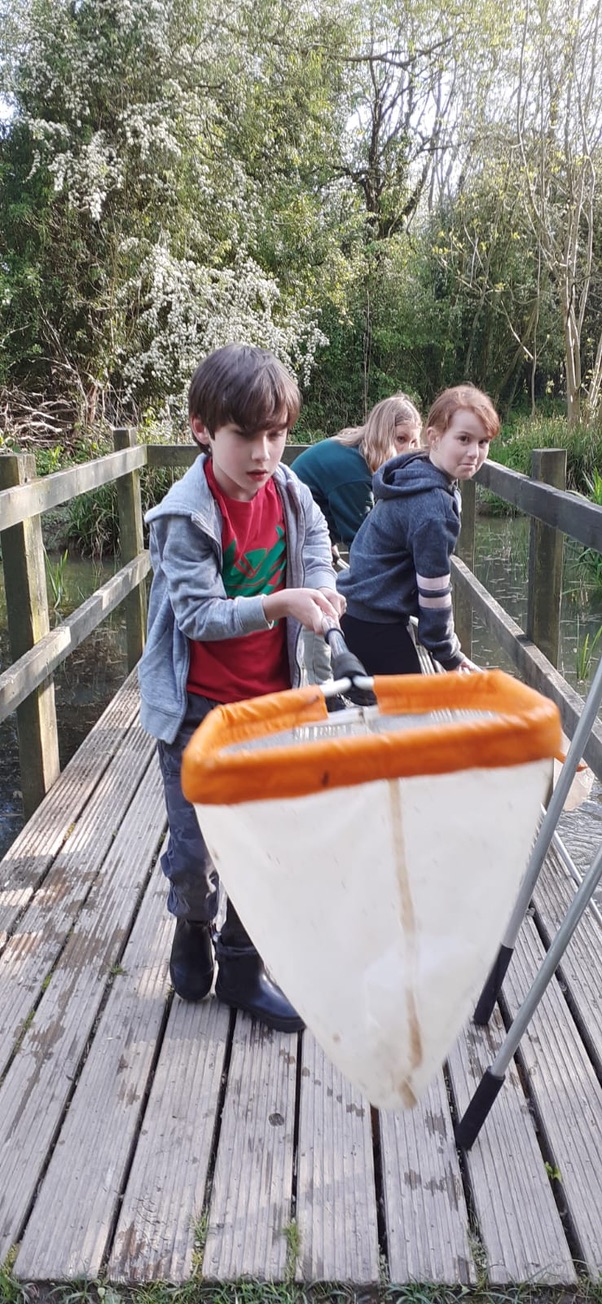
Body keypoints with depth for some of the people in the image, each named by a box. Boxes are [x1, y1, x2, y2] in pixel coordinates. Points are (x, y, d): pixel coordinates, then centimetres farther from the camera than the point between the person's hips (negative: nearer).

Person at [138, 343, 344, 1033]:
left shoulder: (290, 492, -3)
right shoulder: (186, 515, -19)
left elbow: (315, 543, 8)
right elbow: (198, 615, -22)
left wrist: (320, 596, -15)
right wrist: (280, 604, -35)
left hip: (269, 701, 5)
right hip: (197, 709, -4)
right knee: (194, 847, 7)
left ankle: (241, 968, 30)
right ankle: (193, 927, 40)